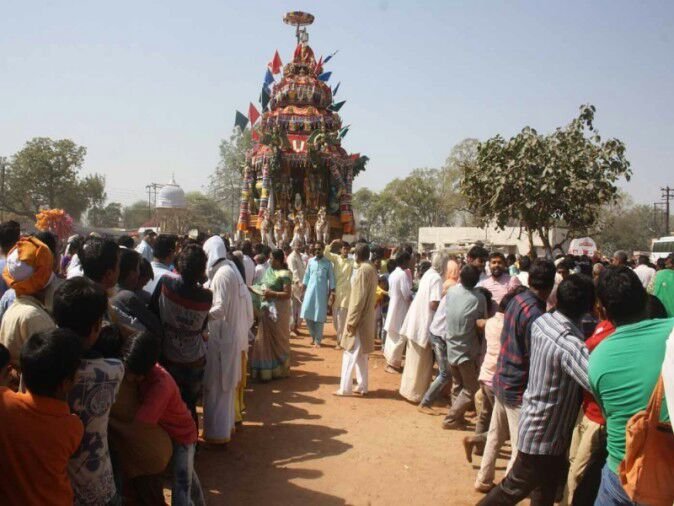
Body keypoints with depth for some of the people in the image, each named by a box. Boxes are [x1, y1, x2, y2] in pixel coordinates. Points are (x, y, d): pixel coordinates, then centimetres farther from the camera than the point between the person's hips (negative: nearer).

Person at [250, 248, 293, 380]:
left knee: (277, 339, 5)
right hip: (267, 309, 8)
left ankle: (278, 369, 19)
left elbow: (287, 294, -19)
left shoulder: (284, 274, -14)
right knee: (266, 339, 13)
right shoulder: (270, 271, 9)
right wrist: (261, 290, -2)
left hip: (278, 310, -8)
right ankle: (267, 369, 24)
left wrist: (271, 294, -24)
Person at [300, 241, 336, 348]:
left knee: (319, 316, 1)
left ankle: (317, 340, 11)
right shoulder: (310, 261, 7)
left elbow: (331, 278, -2)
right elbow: (306, 275, 10)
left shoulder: (328, 263, -2)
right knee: (307, 314, -2)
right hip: (310, 290, 3)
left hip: (322, 292, -3)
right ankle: (313, 335, 20)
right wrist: (303, 289, 6)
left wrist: (332, 293, -7)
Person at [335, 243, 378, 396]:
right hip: (366, 318, 9)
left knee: (350, 353, -3)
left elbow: (359, 298, -21)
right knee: (361, 354, 15)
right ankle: (362, 386, 21)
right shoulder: (371, 269, 10)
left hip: (359, 318, -9)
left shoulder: (363, 270, -18)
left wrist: (352, 320, -18)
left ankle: (345, 388, 1)